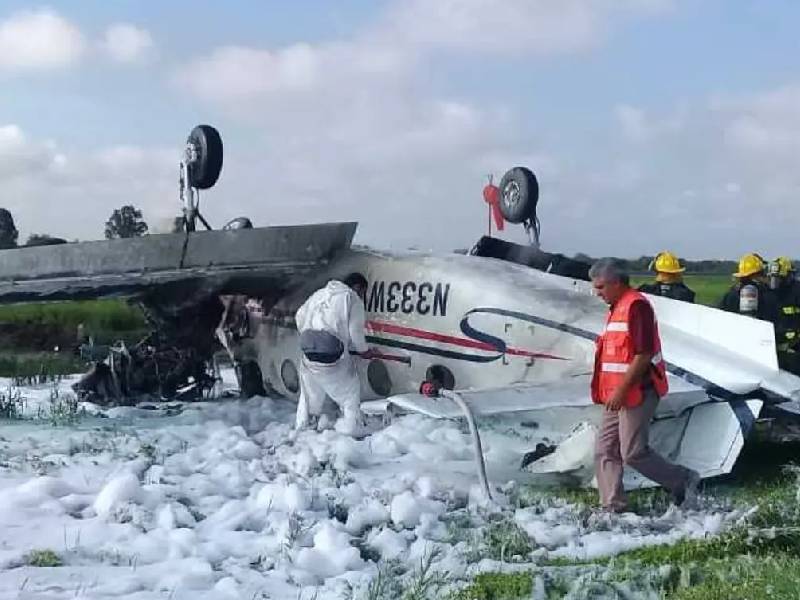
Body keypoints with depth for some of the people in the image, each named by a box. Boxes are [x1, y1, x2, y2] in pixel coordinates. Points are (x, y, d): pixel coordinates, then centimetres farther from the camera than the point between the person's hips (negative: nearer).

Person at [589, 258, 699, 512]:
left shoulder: (636, 305, -14)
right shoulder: (616, 308, 18)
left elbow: (643, 355, -21)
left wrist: (621, 390, -21)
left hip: (637, 393, -10)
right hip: (619, 395, 10)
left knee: (634, 453, -7)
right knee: (605, 451, 6)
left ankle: (684, 480, 10)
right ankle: (612, 507, 10)